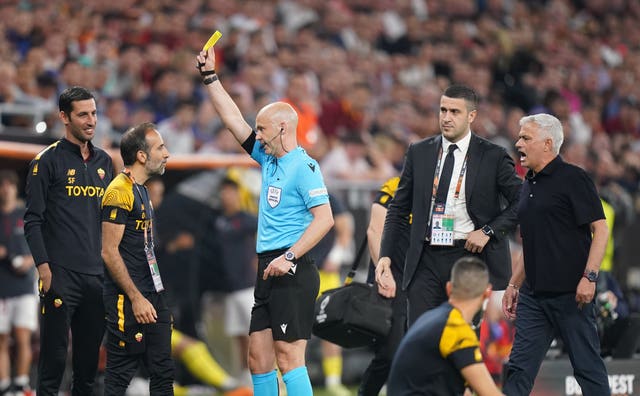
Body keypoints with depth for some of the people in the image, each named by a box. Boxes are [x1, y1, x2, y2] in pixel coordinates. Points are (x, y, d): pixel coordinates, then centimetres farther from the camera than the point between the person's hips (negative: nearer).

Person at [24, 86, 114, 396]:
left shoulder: (104, 161, 15)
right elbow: (33, 220, -7)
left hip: (97, 275, 6)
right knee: (55, 354, -5)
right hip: (61, 274, -6)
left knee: (89, 356, 9)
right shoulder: (48, 161, -3)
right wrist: (43, 266, -15)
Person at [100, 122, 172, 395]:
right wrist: (136, 298, -19)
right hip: (127, 300, -10)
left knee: (163, 373, 8)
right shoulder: (119, 191, -12)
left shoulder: (141, 190, 18)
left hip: (151, 296, 10)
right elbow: (109, 252, -17)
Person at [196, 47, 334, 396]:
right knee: (258, 358, 8)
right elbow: (233, 118, 21)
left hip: (292, 274, -9)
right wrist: (210, 76, 20)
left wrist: (289, 257, -23)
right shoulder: (268, 158, 15)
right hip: (268, 273, 9)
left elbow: (324, 218, -19)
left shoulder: (303, 167, -11)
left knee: (288, 358, -13)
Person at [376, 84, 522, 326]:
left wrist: (488, 231, -10)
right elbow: (399, 209, 12)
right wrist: (385, 256, 2)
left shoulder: (493, 156, 1)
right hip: (426, 260, 2)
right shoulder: (419, 152, 9)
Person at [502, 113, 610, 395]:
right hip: (534, 295, 7)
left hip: (571, 294, -7)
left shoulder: (572, 179, -7)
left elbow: (600, 229, -12)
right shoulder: (529, 186, 17)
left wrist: (589, 277, -20)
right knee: (519, 368, 1)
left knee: (588, 367, 0)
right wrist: (513, 284, 21)